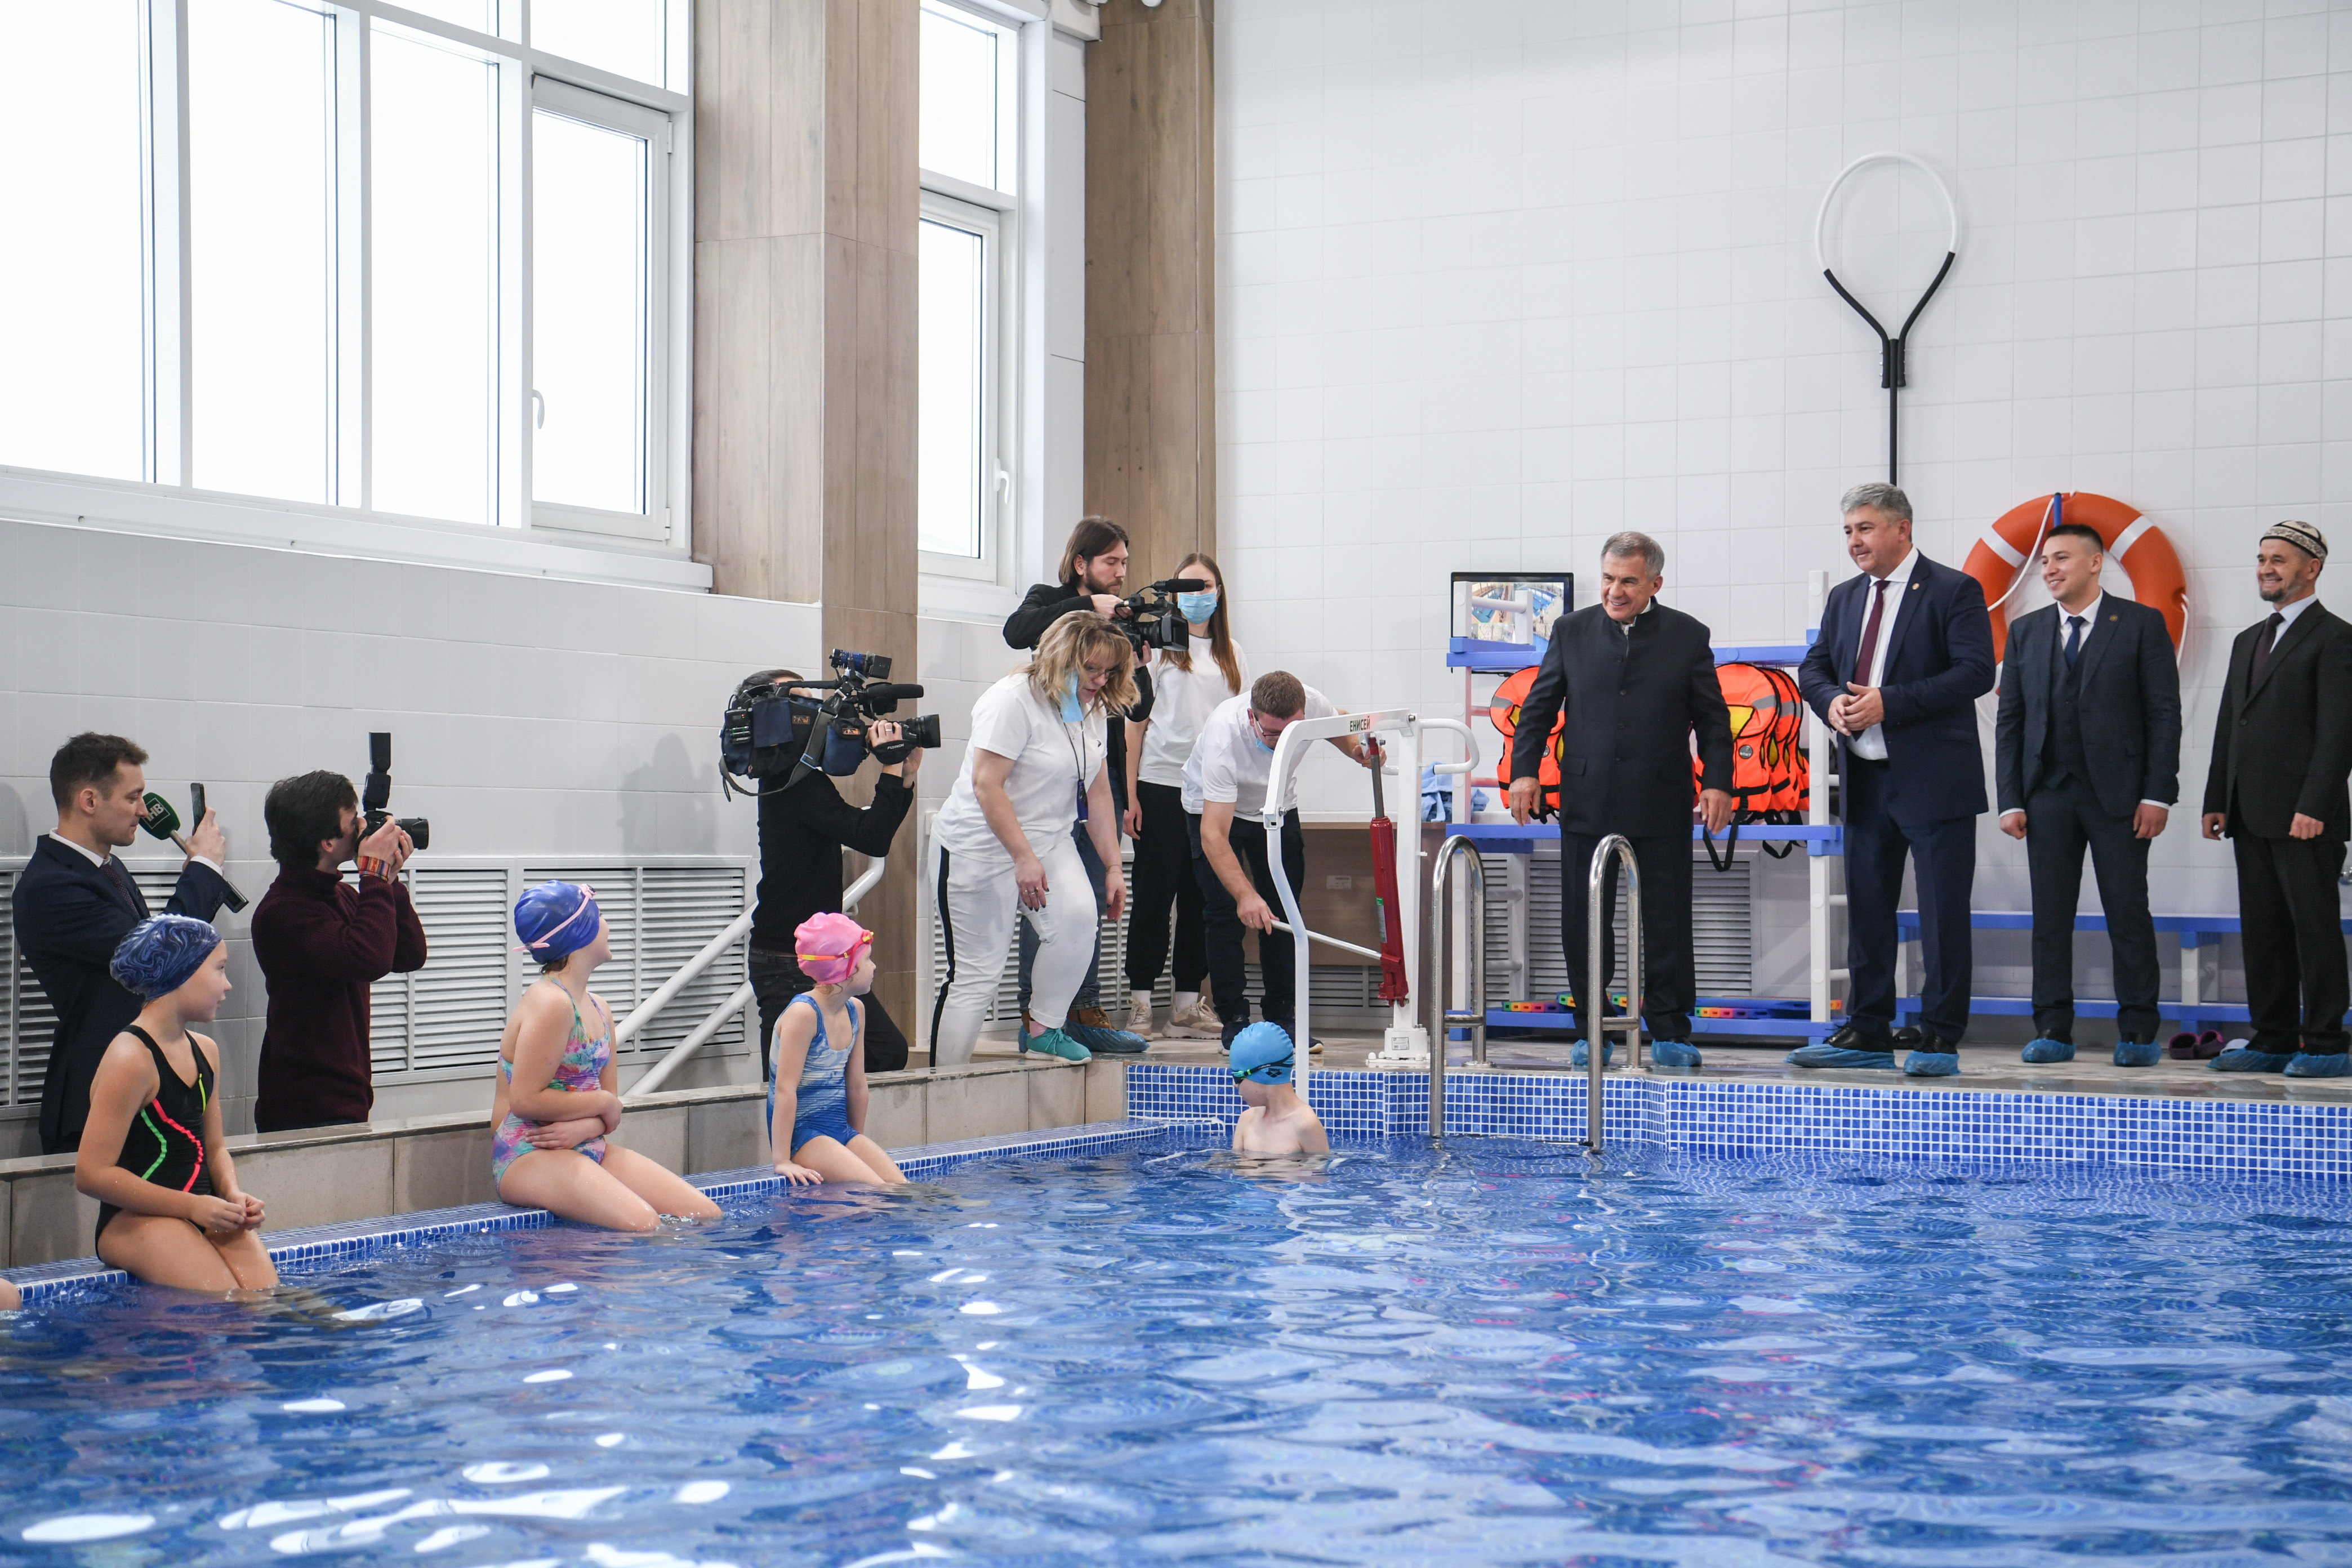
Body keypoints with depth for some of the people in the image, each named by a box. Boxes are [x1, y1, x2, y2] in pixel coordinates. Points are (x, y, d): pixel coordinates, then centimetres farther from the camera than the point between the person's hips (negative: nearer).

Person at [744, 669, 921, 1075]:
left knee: (888, 1052, 10)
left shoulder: (793, 779, 14)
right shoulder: (796, 782, -18)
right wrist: (892, 769, -19)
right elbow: (872, 839, -27)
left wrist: (906, 778, 7)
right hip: (789, 966, -10)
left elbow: (873, 829, 18)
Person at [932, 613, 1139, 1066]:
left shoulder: (1091, 710, 8)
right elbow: (986, 785, -23)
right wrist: (1024, 859, -24)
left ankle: (1043, 1028, -6)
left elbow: (1097, 792, 13)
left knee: (1078, 917, -24)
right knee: (975, 976, -5)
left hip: (1050, 842, 6)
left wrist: (1113, 866, 7)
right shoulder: (1013, 700, -17)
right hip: (982, 850, -6)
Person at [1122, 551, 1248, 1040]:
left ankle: (1188, 1003, 12)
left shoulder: (1232, 653, 13)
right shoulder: (1159, 644, 1)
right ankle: (1139, 1001, 3)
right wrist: (1130, 792, -6)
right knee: (1154, 893, -2)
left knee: (1204, 895, 5)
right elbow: (1136, 721, 0)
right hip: (1161, 784, -4)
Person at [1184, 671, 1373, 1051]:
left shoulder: (1311, 703, -29)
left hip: (1277, 808, 4)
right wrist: (1245, 893, -54)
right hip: (1214, 807, -4)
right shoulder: (1223, 736, -42)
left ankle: (1282, 1017, 8)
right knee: (1225, 911, -13)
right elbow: (1213, 835, -44)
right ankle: (1233, 1020, -4)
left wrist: (1360, 750, -22)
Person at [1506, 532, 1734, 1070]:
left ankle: (1669, 1033, 11)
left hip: (1662, 808, -1)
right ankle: (1593, 1032, 13)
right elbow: (1538, 708, 10)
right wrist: (1524, 771, -1)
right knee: (1583, 922, 3)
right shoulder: (1572, 631, 9)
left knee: (1667, 923, 2)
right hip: (1587, 804, 1)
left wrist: (1717, 782, -7)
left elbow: (1712, 718, 5)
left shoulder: (1687, 636, 5)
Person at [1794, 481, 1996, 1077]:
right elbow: (1813, 668, 17)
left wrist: (1889, 702, -20)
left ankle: (1939, 1039, 4)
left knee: (1943, 915, -2)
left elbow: (1976, 672, -15)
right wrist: (1832, 701, -7)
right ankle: (1867, 1033, 18)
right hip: (1865, 779, 7)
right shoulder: (1844, 598, 15)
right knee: (1866, 911, 10)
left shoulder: (1953, 591, -6)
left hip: (1933, 780, -7)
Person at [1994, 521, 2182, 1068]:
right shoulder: (2025, 632, 12)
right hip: (2048, 793, 3)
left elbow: (2164, 713, -2)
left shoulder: (2141, 624, 2)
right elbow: (2010, 720, 10)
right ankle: (2053, 1031, 9)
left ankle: (2138, 1033, 5)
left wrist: (2157, 795, -10)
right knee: (2050, 917, 4)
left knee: (2128, 915, -1)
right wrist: (2010, 800, 1)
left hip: (2119, 794, -3)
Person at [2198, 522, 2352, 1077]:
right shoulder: (2249, 641, 21)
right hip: (2252, 817, 8)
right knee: (2263, 931, 9)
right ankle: (2273, 1041, 14)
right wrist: (2217, 801, 13)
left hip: (2303, 817, -8)